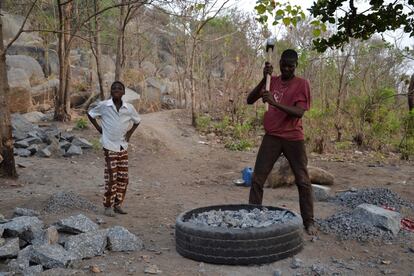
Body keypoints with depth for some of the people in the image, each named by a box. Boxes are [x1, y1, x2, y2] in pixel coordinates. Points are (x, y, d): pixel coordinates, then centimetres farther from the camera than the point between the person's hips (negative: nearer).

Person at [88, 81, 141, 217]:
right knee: (111, 177, -5)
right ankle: (108, 206, 7)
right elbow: (90, 114, 7)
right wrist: (99, 128, 1)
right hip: (109, 146, -4)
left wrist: (130, 132, 6)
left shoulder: (129, 108, -1)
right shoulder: (103, 105, -8)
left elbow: (137, 120, 17)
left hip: (123, 146, 4)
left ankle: (118, 204, 20)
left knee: (123, 177, 7)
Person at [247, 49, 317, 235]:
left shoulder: (302, 84, -4)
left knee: (303, 181, 3)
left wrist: (275, 103, -28)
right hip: (271, 137, 3)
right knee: (257, 179, -1)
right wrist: (263, 79, -14)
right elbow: (250, 100, -2)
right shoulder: (271, 82, 8)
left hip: (293, 138, -2)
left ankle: (309, 222, 15)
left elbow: (299, 112, -16)